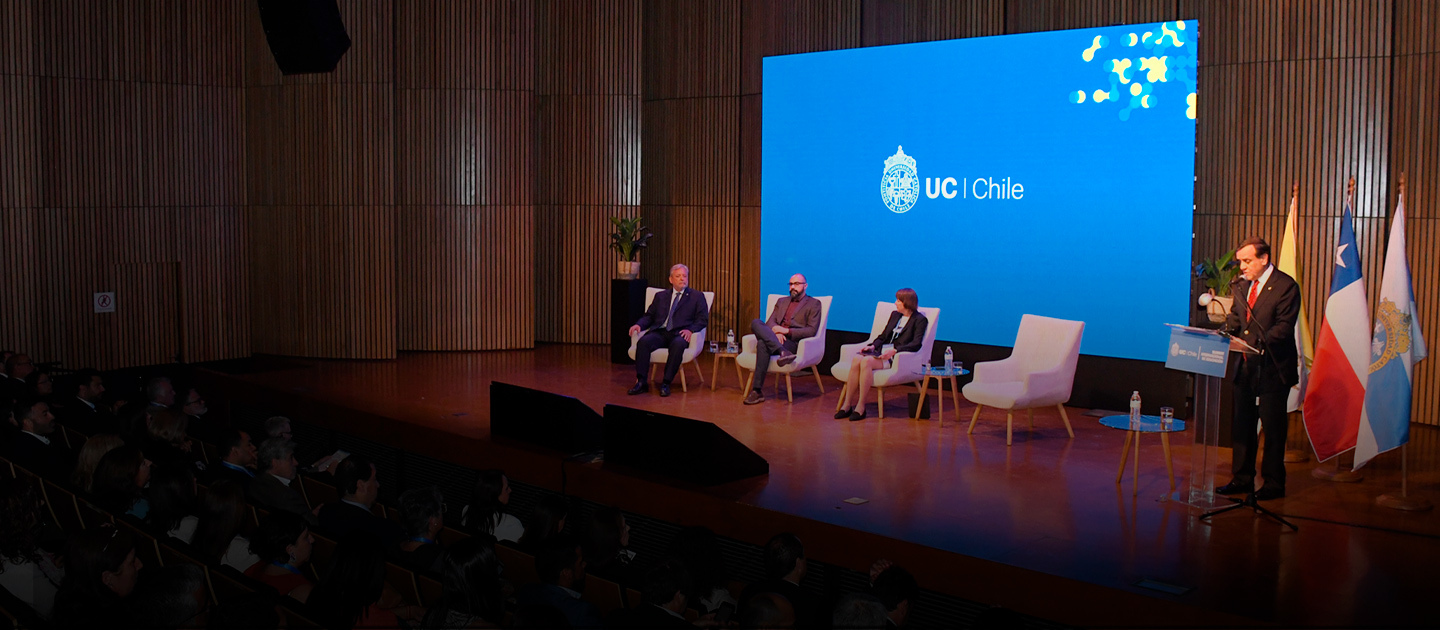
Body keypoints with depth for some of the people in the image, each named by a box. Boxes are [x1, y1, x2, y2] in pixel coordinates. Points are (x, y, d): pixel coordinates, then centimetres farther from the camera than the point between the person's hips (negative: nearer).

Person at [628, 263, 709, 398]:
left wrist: (690, 330, -15)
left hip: (679, 333, -3)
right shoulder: (660, 296, 25)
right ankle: (641, 382, -28)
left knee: (678, 345, -39)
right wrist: (639, 325, -2)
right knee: (643, 341, -30)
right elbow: (649, 316, 20)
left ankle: (666, 384, -32)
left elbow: (703, 319, 5)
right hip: (659, 333, 3)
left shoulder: (697, 296, 15)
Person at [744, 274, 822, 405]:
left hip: (792, 342, -5)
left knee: (763, 344, -34)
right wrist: (775, 330, -10)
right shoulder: (782, 301, 30)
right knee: (756, 322, -29)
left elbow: (811, 330, -1)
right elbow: (770, 321, 16)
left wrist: (787, 331, -12)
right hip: (774, 337, 5)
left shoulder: (814, 304, 12)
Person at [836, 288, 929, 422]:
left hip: (896, 357, -6)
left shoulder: (920, 320, 2)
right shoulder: (895, 315, 24)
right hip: (881, 351, 6)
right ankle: (847, 405, -25)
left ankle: (860, 407, -29)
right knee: (856, 359, -26)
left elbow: (916, 344, -11)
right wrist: (872, 346, 2)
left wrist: (894, 351, -22)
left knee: (866, 361, -33)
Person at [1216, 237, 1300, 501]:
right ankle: (1242, 479, 21)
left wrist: (1255, 343, -29)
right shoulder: (1244, 286, 13)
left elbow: (1284, 326, -18)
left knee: (1273, 427, 0)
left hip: (1273, 369, -8)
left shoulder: (1285, 286, -11)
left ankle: (1274, 484, 9)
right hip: (1247, 367, 8)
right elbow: (1234, 320, 16)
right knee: (1242, 425, 12)